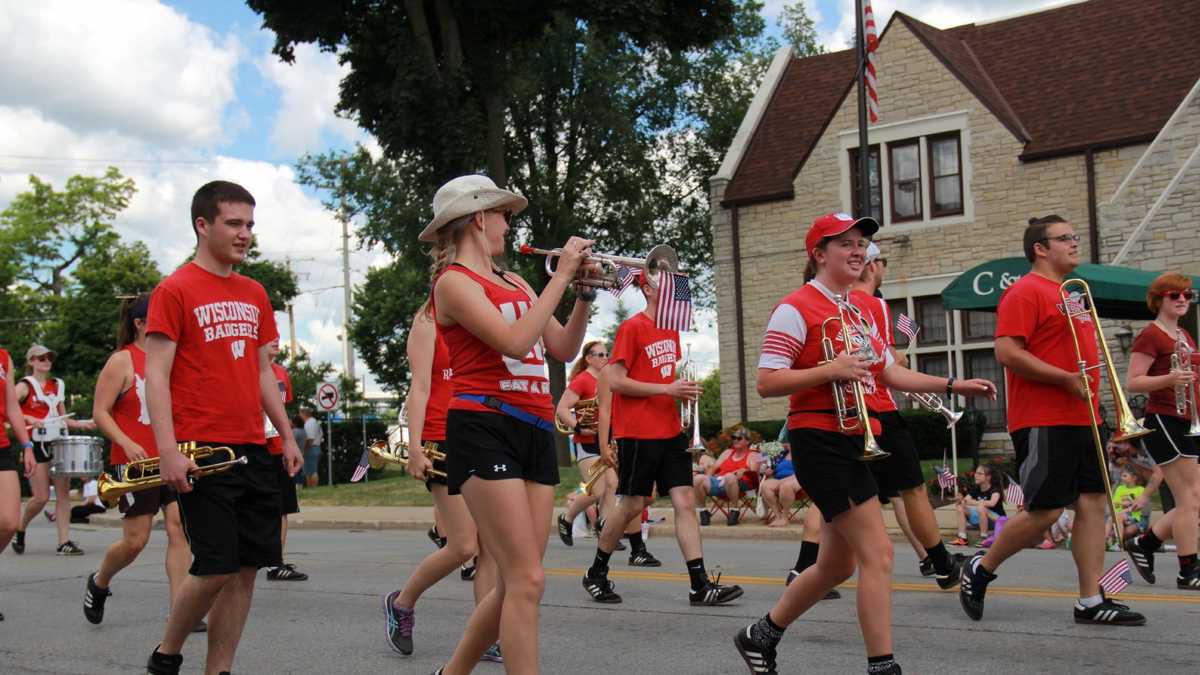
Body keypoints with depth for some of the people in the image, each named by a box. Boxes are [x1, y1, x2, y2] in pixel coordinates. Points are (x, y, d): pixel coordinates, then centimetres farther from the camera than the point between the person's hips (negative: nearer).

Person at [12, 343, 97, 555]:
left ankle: (64, 542, -1)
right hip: (37, 444, -5)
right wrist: (28, 419, -25)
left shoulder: (57, 385, 15)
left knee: (64, 492, -2)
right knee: (41, 497, -6)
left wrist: (81, 424, 5)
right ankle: (20, 531, 18)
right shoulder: (25, 386, -2)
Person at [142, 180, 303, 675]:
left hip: (254, 452, 7)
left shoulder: (255, 295, 15)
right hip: (203, 453, -6)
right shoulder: (175, 290, -4)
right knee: (215, 567, -8)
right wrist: (168, 452, -17)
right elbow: (156, 375, -8)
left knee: (247, 567, 4)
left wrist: (287, 437, 15)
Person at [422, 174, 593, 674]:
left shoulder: (515, 284, 19)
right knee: (527, 580, -15)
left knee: (516, 582, 6)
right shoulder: (454, 281, -4)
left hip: (536, 431, 8)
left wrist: (584, 294, 6)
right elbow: (515, 342, -18)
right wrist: (562, 275, -11)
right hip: (485, 430, -8)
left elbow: (564, 349, 18)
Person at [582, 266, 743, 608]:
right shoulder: (632, 328, -10)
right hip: (638, 432, -7)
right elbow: (615, 381, -15)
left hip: (670, 431, 7)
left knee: (685, 501, -2)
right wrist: (667, 388, -18)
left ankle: (700, 585, -4)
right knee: (632, 505, 0)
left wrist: (683, 389, 7)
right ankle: (596, 573, 19)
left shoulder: (671, 329, 14)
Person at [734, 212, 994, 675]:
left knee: (836, 564, 14)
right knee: (877, 554, -13)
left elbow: (890, 373, 22)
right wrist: (831, 370, -23)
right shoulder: (796, 308, -10)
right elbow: (767, 383, -14)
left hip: (858, 441, 9)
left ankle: (761, 636, 31)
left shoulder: (861, 308, 16)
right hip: (821, 441, -9)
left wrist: (953, 386, 13)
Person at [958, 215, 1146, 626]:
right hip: (1042, 422, -9)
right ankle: (980, 570, 11)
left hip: (1081, 419, 9)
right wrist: (1067, 379, -19)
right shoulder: (1026, 291, -8)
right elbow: (1007, 352, -18)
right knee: (1044, 511, -8)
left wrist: (1091, 385, 14)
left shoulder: (1073, 295, 20)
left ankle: (1091, 602, 7)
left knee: (1093, 502, 3)